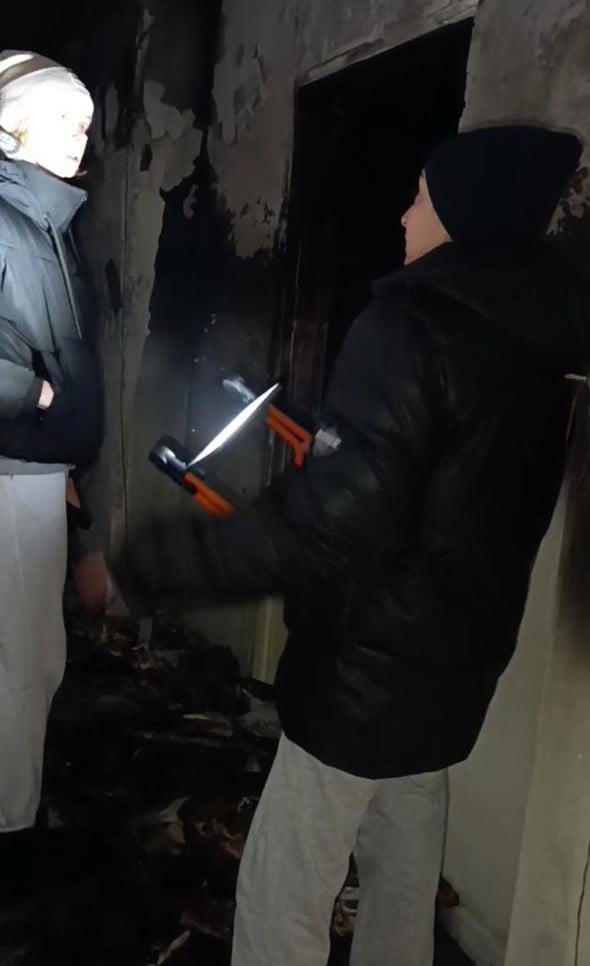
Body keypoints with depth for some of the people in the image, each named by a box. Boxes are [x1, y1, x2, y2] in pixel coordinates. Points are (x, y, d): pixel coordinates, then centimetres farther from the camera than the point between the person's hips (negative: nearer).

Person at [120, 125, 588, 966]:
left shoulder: (412, 326, -19)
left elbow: (324, 531, -25)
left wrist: (161, 560, -16)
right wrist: (322, 451, 24)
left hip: (370, 669, -9)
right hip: (450, 666, 9)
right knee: (403, 890, 23)